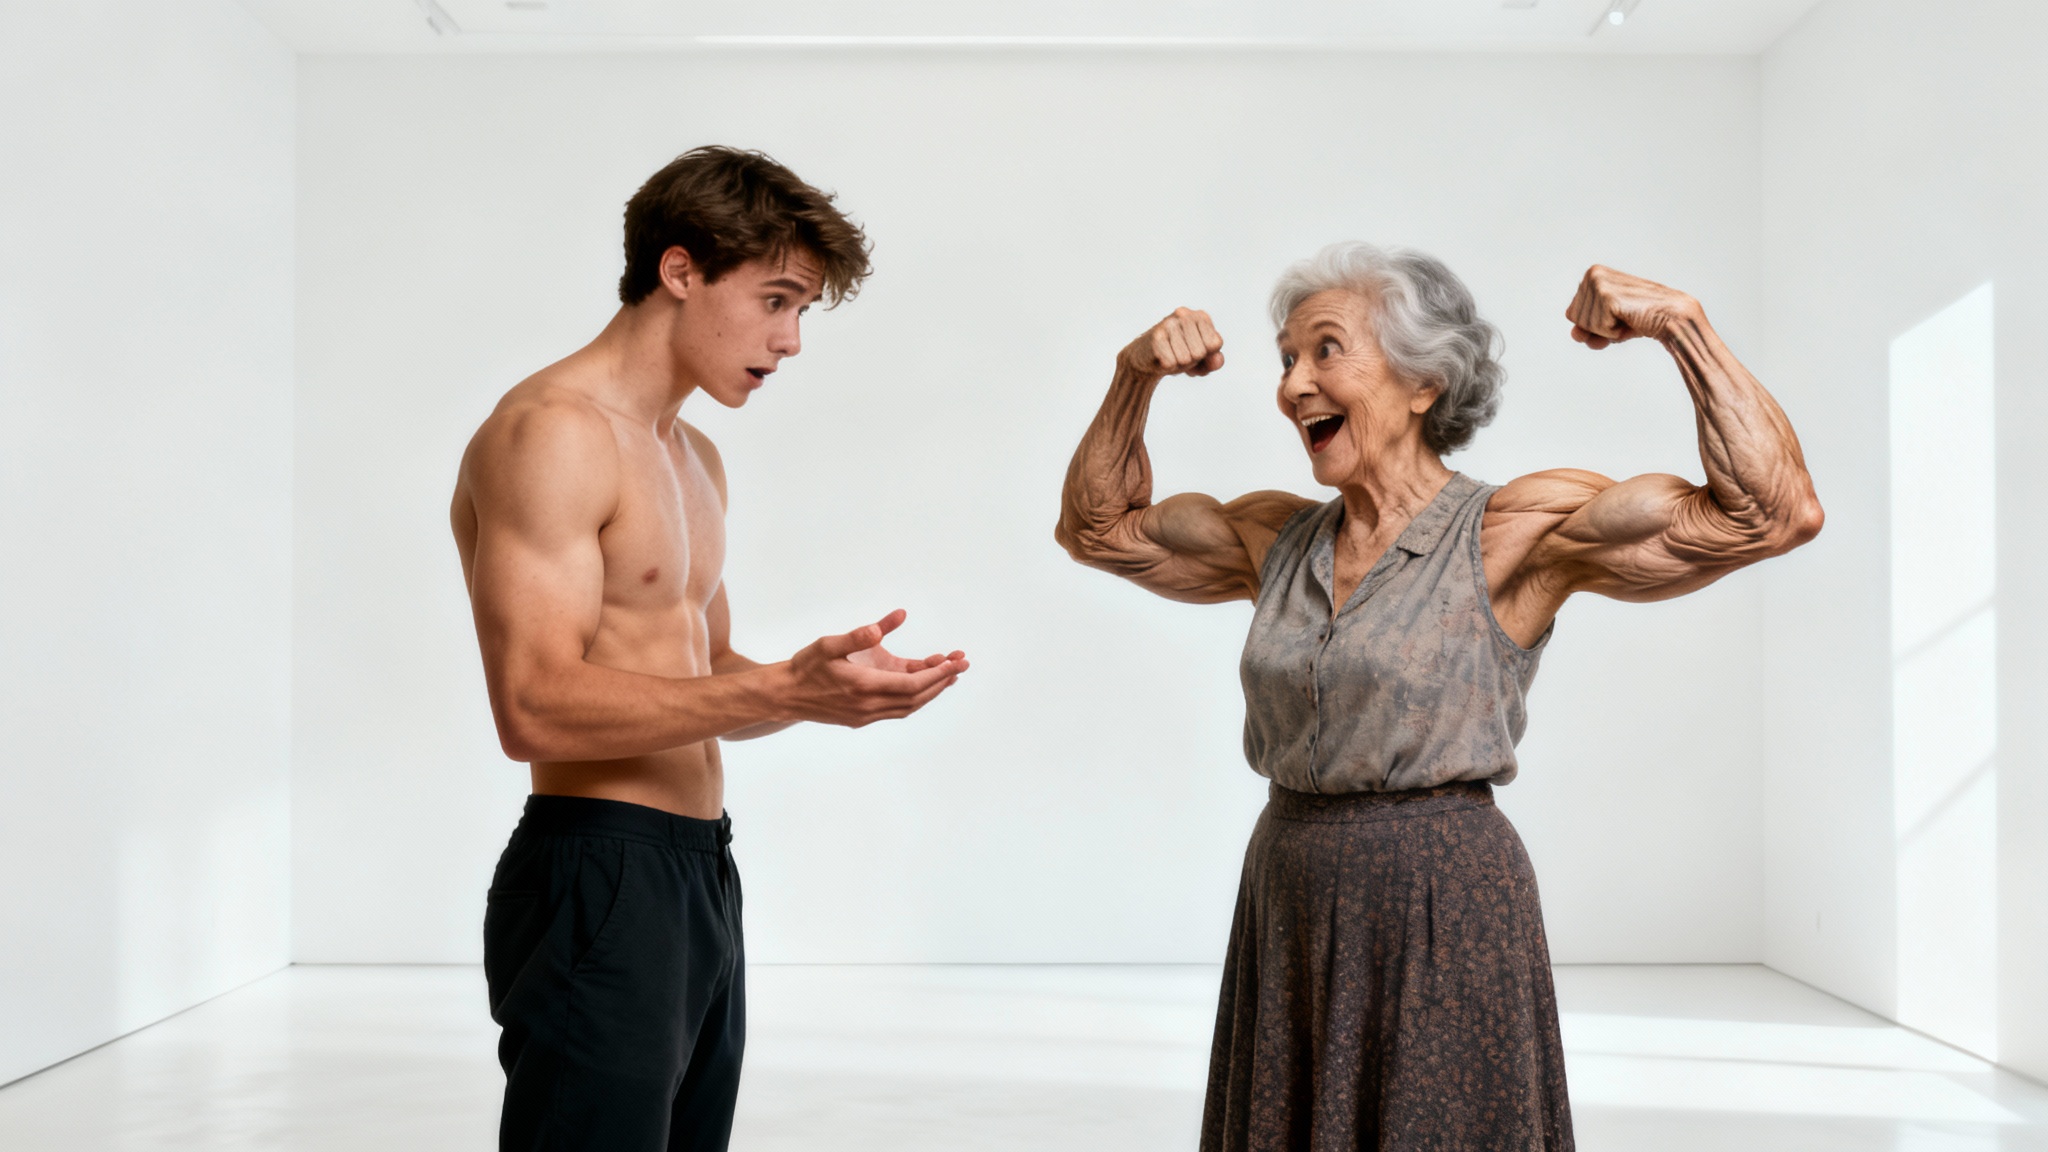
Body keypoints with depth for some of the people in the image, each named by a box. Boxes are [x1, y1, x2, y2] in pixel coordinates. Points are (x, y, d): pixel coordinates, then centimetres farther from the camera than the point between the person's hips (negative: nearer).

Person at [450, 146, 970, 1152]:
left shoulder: (696, 460, 18)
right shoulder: (552, 431, -12)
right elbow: (536, 708, -21)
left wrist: (823, 680, 1)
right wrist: (785, 693, -24)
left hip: (702, 875, 9)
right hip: (599, 880, -9)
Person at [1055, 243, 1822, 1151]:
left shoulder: (1518, 530, -8)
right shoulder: (1283, 538, 9)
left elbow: (1776, 511, -14)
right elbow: (1095, 525, 19)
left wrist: (1682, 321, -17)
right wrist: (1135, 374, 8)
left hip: (1444, 924, -6)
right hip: (1293, 919, 6)